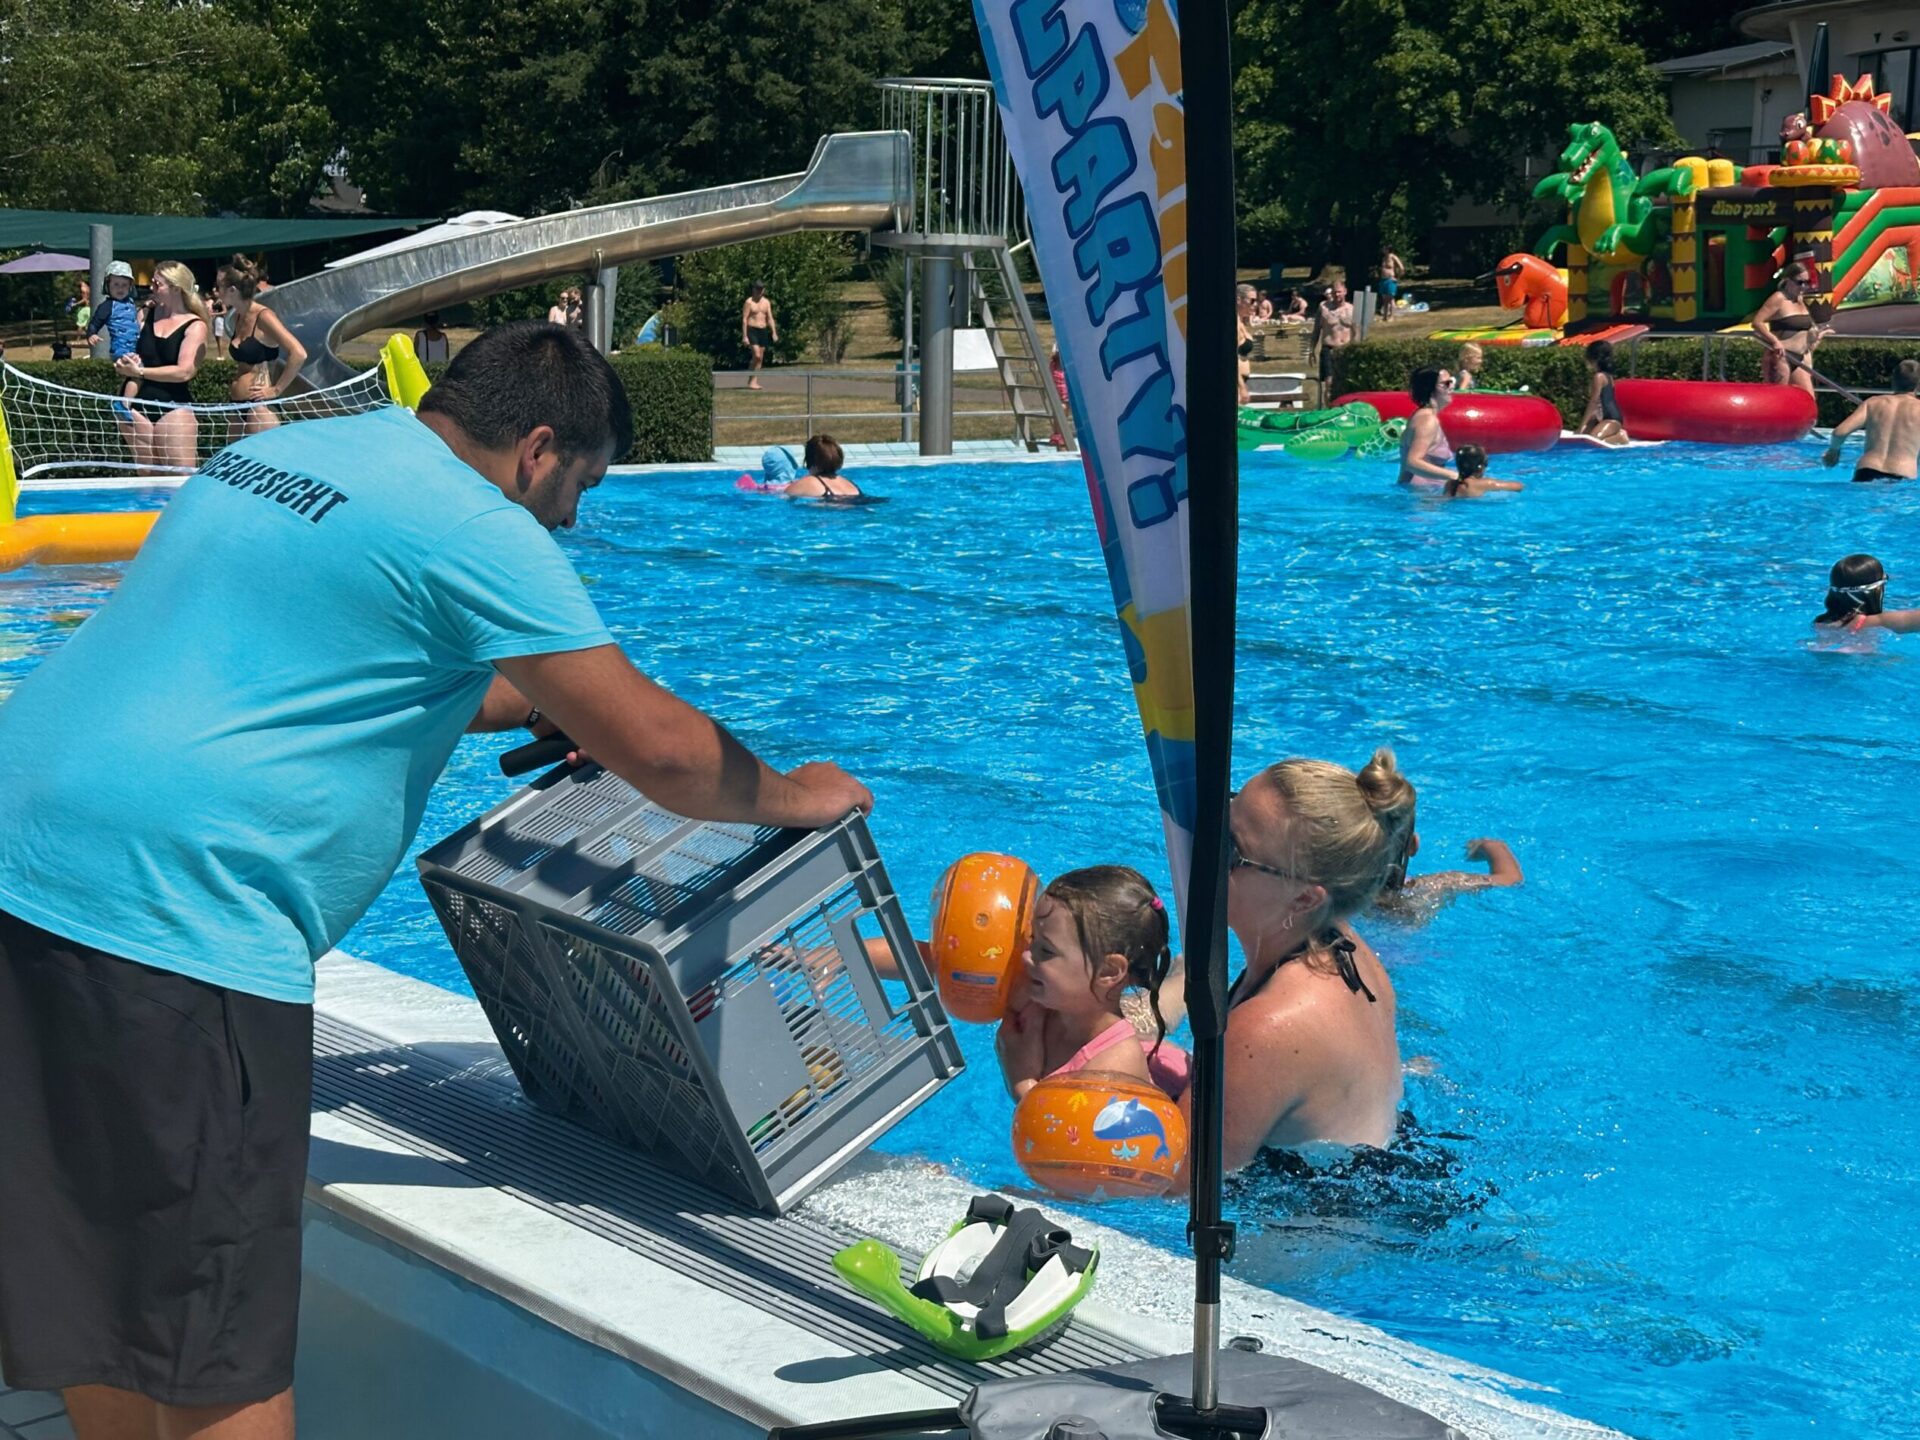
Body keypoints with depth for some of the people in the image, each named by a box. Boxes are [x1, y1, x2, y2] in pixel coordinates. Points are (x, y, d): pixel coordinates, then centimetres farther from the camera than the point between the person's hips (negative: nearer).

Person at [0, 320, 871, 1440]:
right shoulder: (474, 528, -9)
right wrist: (794, 795, 9)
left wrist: (530, 701, 36)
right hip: (169, 917, -9)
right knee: (216, 1349, -1)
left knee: (101, 1291, 19)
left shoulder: (281, 454, 19)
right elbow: (659, 752, -9)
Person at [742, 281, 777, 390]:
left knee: (760, 358, 4)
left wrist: (774, 333, 0)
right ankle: (751, 382, -11)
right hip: (752, 330, -6)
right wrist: (744, 336, -14)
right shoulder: (749, 302, -5)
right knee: (756, 355, -17)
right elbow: (744, 319, -8)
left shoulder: (766, 302, 12)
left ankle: (754, 382, 9)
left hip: (763, 331, 6)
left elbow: (770, 318, 11)